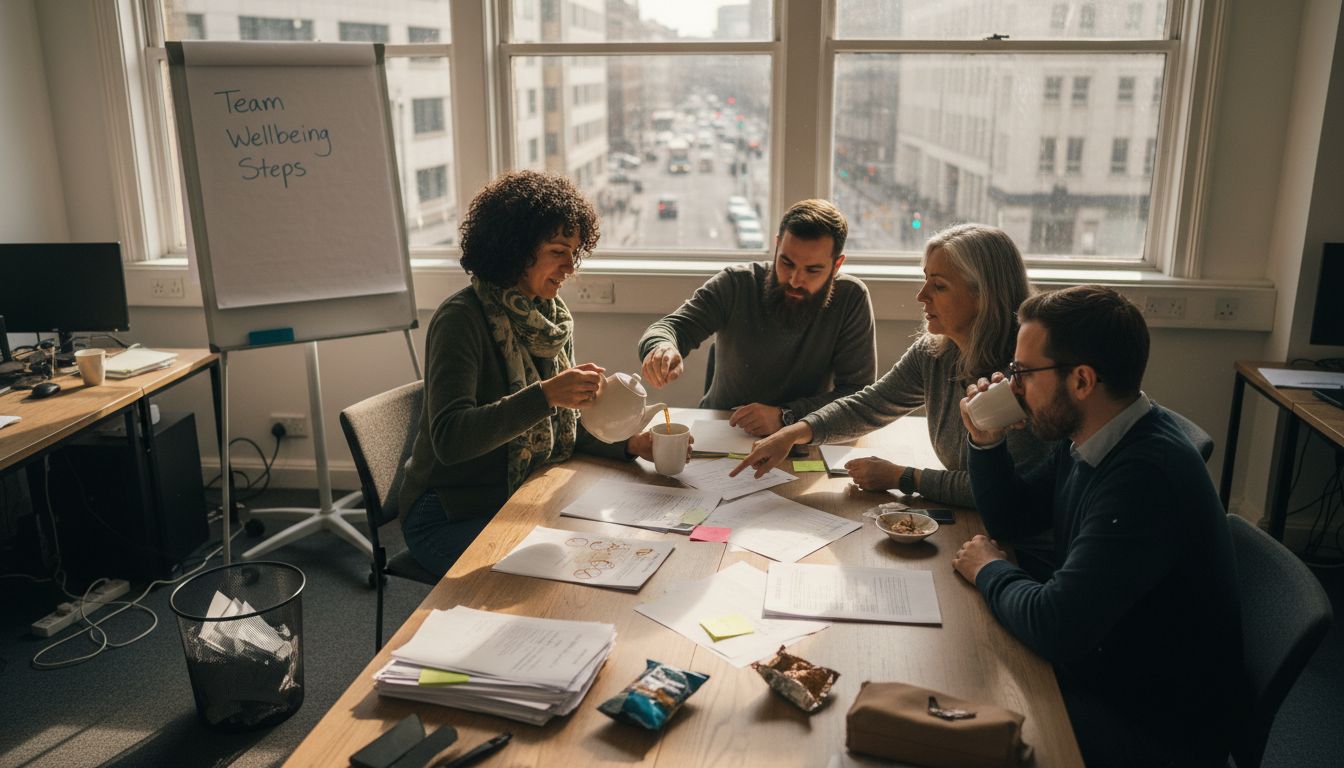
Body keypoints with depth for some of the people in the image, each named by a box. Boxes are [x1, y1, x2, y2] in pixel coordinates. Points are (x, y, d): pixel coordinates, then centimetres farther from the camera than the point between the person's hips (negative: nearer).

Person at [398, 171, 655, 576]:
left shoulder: (553, 317, 4)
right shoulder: (461, 319, -19)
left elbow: (566, 423, 10)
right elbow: (448, 439, -30)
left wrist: (630, 443, -8)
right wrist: (544, 395, -41)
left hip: (524, 501, 7)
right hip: (452, 517, -7)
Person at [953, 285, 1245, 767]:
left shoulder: (1147, 474, -32)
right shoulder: (1084, 442, -2)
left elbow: (1054, 627, -33)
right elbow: (1010, 517, 12)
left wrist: (990, 571, -12)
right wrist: (986, 441, -6)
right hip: (1098, 663, 8)